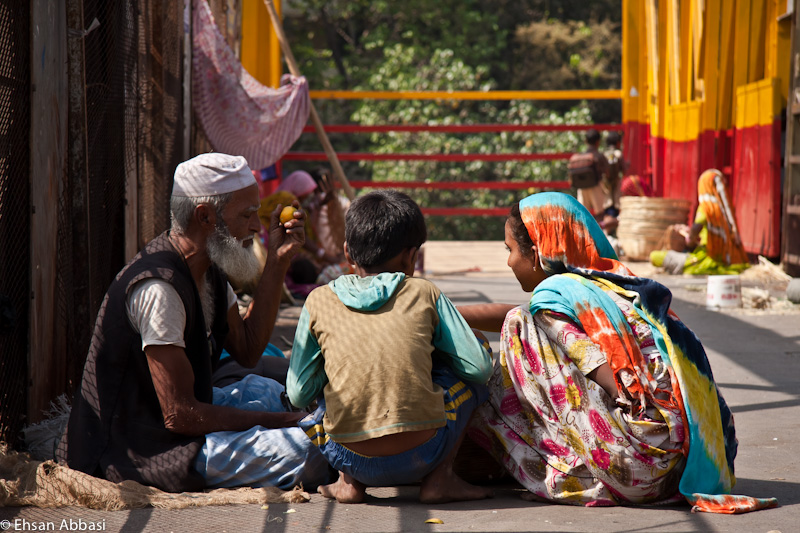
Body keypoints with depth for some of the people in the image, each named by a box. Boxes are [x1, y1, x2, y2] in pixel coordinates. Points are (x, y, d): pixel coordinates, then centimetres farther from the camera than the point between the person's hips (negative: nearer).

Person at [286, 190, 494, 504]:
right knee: (464, 373, 22)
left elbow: (298, 395, 8)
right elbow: (480, 366, 5)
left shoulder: (319, 302, 7)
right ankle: (439, 477, 13)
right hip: (421, 454, -2)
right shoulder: (424, 294, 5)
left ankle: (350, 482, 14)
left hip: (351, 460, 2)